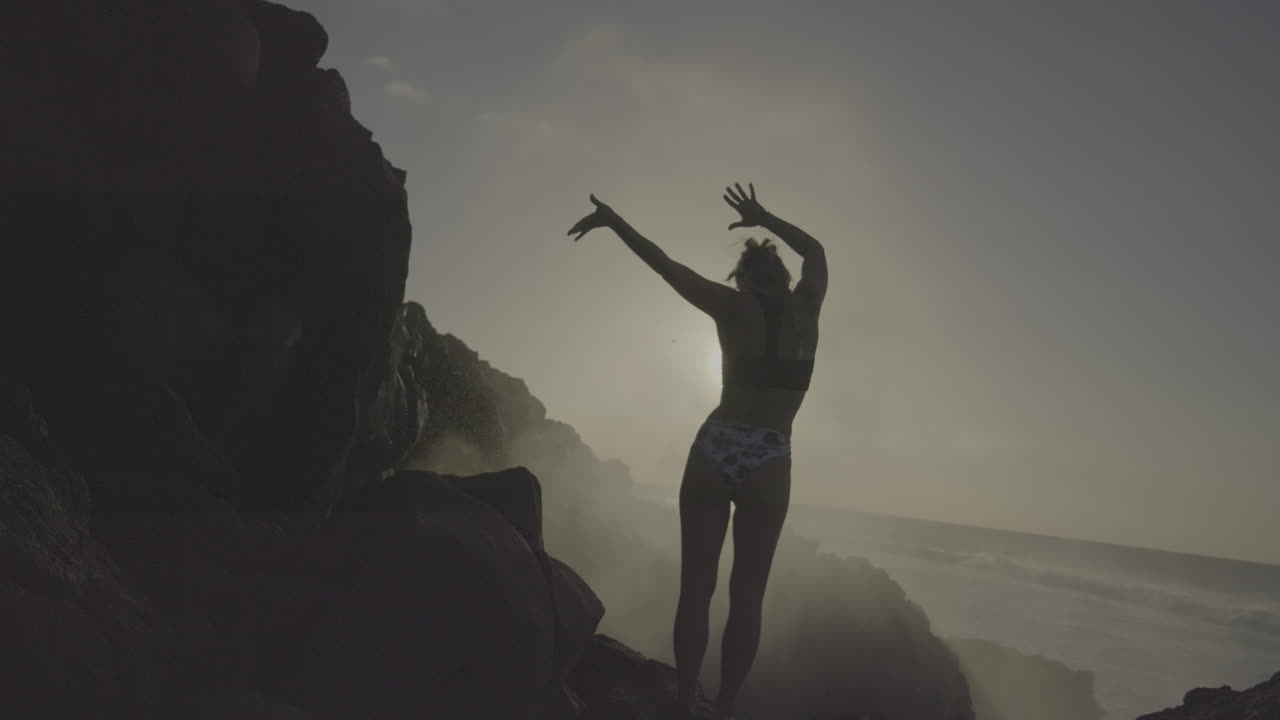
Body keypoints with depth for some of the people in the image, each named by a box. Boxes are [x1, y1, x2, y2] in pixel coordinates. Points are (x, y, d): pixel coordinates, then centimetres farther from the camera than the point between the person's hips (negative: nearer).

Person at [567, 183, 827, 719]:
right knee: (746, 596, 7)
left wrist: (612, 218, 18)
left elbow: (663, 263, 8)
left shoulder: (733, 306, 2)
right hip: (769, 465, 0)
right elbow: (814, 249, 25)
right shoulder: (806, 307, 5)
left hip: (714, 451, 0)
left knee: (696, 588, 6)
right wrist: (764, 220, 35)